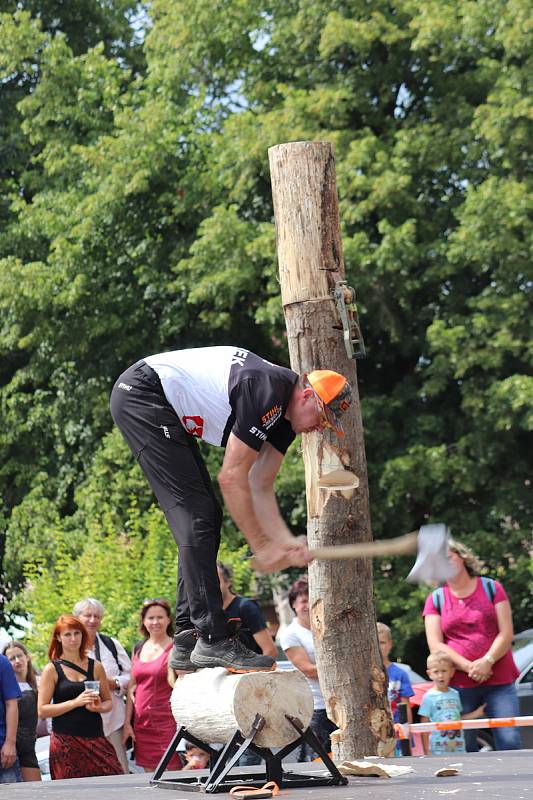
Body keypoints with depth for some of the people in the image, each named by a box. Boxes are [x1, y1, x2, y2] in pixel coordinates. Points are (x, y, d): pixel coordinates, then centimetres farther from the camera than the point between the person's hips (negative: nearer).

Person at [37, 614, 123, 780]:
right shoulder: (52, 670, 4)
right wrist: (75, 702, -13)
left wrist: (98, 707, -6)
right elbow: (42, 710, -3)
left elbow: (108, 701, 18)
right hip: (65, 742, -2)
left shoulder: (95, 667, 12)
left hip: (95, 739, 3)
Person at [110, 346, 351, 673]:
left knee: (204, 516, 7)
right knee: (197, 514, -16)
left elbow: (260, 487, 9)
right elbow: (232, 477, -21)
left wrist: (287, 541, -6)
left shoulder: (285, 416, 7)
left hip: (168, 411, 11)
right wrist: (262, 545, -15)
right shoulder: (266, 392, -24)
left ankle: (187, 643, 7)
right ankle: (214, 641, -19)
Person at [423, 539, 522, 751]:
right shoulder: (436, 600, 9)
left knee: (510, 743, -9)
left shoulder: (491, 588, 7)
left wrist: (487, 661, -14)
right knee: (463, 748, -3)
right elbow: (435, 645, 0)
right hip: (458, 684, 0)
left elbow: (506, 634, 2)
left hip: (499, 683, 0)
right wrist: (468, 666, -13)